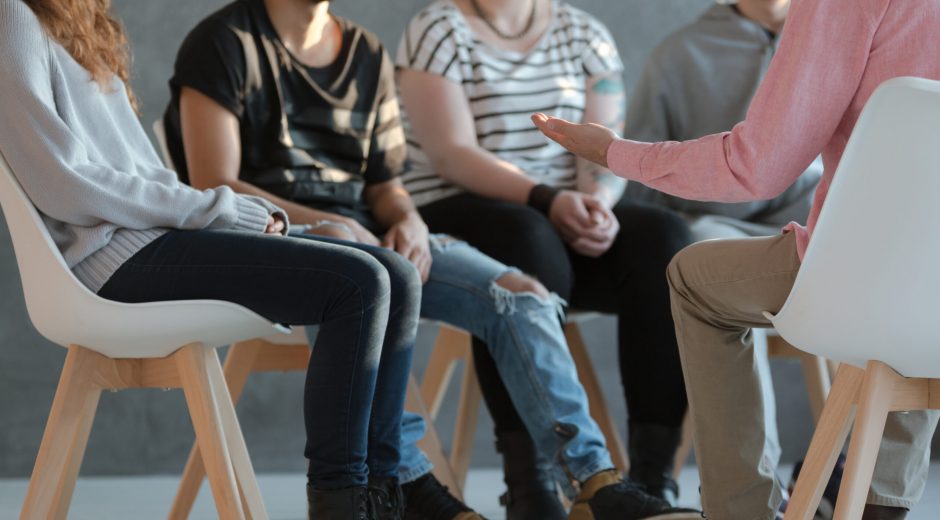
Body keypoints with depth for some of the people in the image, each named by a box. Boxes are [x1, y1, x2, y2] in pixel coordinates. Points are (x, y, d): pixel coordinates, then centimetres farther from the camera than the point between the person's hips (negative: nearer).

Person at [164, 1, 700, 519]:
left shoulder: (369, 54, 18)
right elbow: (213, 187, -9)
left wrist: (407, 221, -5)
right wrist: (323, 223, -20)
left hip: (367, 237, 6)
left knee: (520, 295, -17)